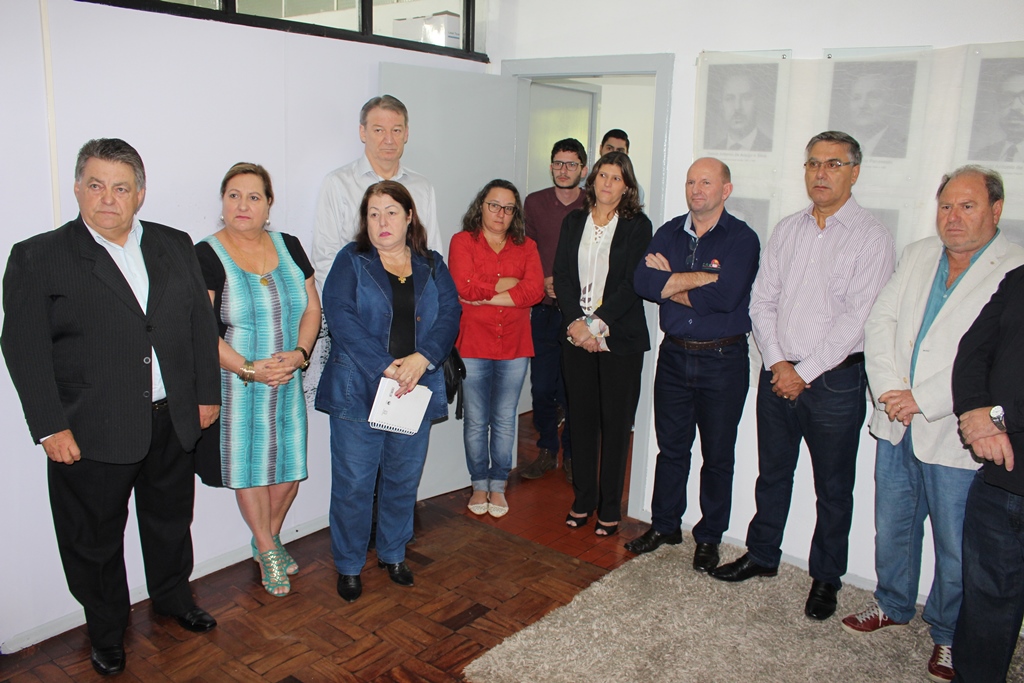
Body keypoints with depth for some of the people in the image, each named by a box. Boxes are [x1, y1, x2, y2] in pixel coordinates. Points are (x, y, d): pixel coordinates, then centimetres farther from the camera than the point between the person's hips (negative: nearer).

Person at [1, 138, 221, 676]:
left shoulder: (175, 246, 4)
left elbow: (201, 323, 8)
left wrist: (207, 393, 5)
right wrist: (51, 428, -13)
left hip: (173, 424, 4)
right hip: (91, 433, -3)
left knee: (170, 520, 21)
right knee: (95, 539, 13)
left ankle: (173, 597, 46)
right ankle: (106, 629, 36)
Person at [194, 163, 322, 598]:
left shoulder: (289, 247, 5)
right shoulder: (206, 256, -8)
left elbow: (312, 308, 7)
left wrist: (299, 353, -10)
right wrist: (250, 369, -19)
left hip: (288, 382, 4)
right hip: (236, 384, -4)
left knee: (290, 468, 9)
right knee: (249, 468, 7)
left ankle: (269, 538, 36)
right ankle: (267, 550, 29)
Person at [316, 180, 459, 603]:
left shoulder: (432, 266, 10)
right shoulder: (351, 261, 1)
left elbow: (449, 315, -1)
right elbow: (340, 316, -12)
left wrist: (421, 358, -19)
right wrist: (385, 367, -21)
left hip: (416, 391, 3)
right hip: (357, 390, -3)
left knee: (403, 479, 14)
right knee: (353, 483, 3)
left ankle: (393, 554, 34)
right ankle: (348, 565, 21)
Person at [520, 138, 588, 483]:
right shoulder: (534, 203, 7)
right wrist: (543, 281, -4)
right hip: (543, 309, 3)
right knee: (542, 386, 7)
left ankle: (571, 454, 20)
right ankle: (546, 450, 24)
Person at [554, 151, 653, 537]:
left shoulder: (637, 226, 0)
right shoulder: (574, 222, 11)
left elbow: (631, 283, -8)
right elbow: (561, 275, 3)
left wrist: (597, 324, -15)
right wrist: (575, 322, -10)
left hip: (619, 337, -3)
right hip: (576, 335, 3)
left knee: (615, 423, 3)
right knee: (581, 419, 9)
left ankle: (610, 508, 14)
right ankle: (583, 500, 23)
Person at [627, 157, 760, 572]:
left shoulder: (742, 239, -7)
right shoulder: (669, 233, 6)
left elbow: (723, 296, -23)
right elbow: (643, 281, -10)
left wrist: (669, 283, -11)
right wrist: (702, 277, -18)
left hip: (722, 361, -3)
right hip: (674, 355, 4)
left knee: (718, 455, 9)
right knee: (671, 447, 14)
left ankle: (709, 538, 24)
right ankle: (664, 525, 31)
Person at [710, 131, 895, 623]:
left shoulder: (870, 236, -7)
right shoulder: (787, 230, 8)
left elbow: (857, 317, -14)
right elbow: (761, 300, 6)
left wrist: (805, 373, -14)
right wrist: (777, 362, -6)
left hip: (834, 379, -4)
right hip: (778, 373, 4)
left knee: (833, 487, 9)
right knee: (772, 473, 16)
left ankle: (825, 578, 26)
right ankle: (762, 555, 34)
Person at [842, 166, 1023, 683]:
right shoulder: (917, 256, 9)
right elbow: (881, 321, 4)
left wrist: (923, 401, -20)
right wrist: (888, 389, -11)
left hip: (954, 436, -5)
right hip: (896, 424, 5)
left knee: (955, 544, 8)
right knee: (892, 524, 19)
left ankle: (949, 635, 30)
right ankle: (893, 605, 41)